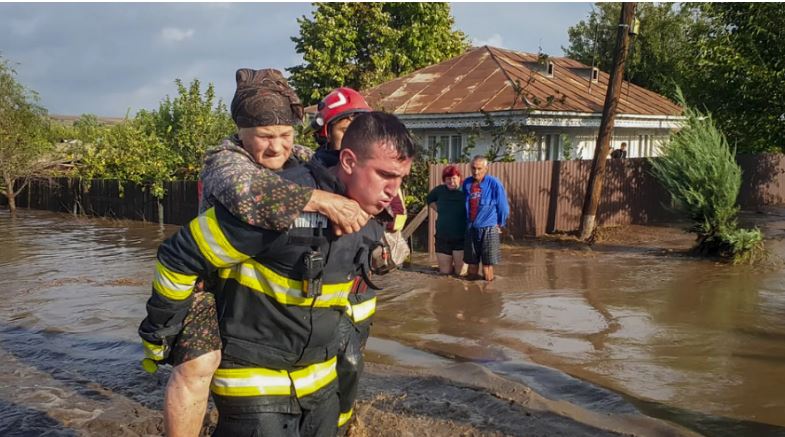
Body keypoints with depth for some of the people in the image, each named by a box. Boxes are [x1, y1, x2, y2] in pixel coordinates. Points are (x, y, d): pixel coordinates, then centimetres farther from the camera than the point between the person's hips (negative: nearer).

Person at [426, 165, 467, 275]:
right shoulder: (440, 190, 1)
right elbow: (429, 200, 21)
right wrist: (440, 210, 10)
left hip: (461, 238, -3)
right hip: (442, 238, 3)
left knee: (461, 273, 1)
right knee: (445, 272, 11)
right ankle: (450, 266, 42)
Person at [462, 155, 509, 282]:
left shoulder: (494, 184, -11)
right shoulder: (467, 183, 2)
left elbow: (503, 207, -1)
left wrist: (500, 224, 6)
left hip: (488, 228, -4)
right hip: (471, 228, 4)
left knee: (487, 264, -1)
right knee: (472, 262, 12)